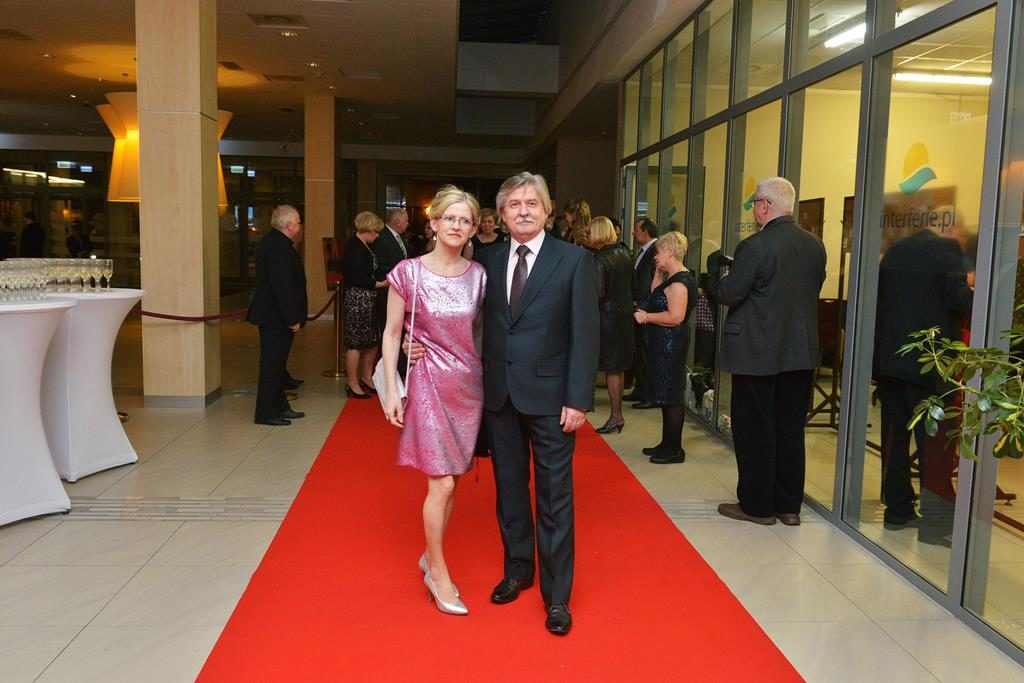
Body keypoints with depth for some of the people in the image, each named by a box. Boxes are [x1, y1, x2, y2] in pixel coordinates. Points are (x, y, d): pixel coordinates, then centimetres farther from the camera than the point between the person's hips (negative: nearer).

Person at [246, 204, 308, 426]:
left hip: (271, 316, 11)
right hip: (276, 317, -11)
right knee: (273, 364, -2)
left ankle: (280, 407, 28)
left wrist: (292, 316, 18)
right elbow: (282, 285, -25)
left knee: (276, 363, 17)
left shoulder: (271, 242, 13)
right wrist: (292, 318, -21)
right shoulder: (279, 246, -20)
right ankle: (266, 413, 6)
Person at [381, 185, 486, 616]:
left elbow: (479, 332, 9)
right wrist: (391, 391, -7)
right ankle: (438, 572, 15)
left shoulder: (478, 275, 2)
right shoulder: (409, 273, -8)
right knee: (441, 483, -4)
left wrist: (489, 381, 4)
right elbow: (392, 333, -4)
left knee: (450, 479, 11)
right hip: (430, 382, -4)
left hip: (469, 383, 4)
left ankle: (431, 556, 31)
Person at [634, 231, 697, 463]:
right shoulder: (672, 278, 12)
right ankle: (667, 444, 25)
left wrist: (647, 317, -17)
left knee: (670, 396, -3)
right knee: (666, 395, 16)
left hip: (671, 343, -10)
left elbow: (676, 316, -27)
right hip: (664, 342, 10)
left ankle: (675, 450, 5)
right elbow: (655, 296, 21)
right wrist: (658, 272, 13)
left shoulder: (679, 281, -19)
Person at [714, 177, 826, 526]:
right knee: (790, 429, 14)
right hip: (801, 352, 7)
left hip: (757, 353, -6)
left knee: (754, 431, 5)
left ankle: (756, 505, 13)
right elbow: (814, 289, 14)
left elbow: (729, 294, -15)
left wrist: (725, 278, 6)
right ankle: (788, 505, 22)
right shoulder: (814, 245, 4)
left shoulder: (755, 246, -17)